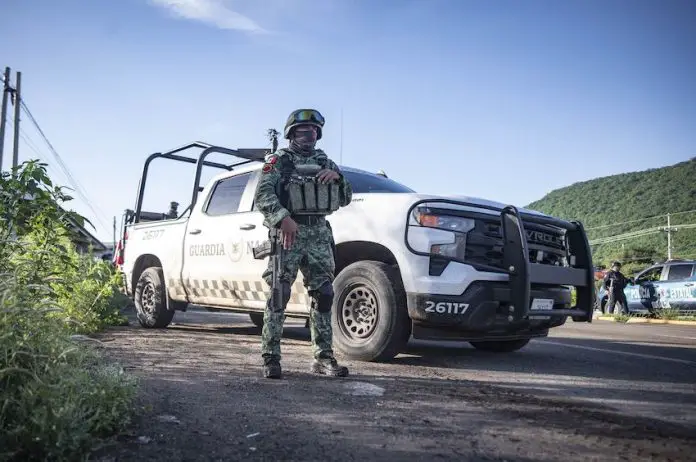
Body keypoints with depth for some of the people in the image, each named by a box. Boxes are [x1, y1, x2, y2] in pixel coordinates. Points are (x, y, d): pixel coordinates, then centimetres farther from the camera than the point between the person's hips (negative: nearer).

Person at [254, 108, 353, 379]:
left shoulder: (324, 162, 20)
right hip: (288, 233, -4)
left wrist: (337, 177, -4)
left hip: (319, 235, 4)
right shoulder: (278, 160, 7)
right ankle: (271, 359, 0)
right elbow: (262, 195, -7)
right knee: (279, 296, -7)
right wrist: (283, 218, -25)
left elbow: (345, 199, 17)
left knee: (323, 296, 2)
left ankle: (324, 358, 10)